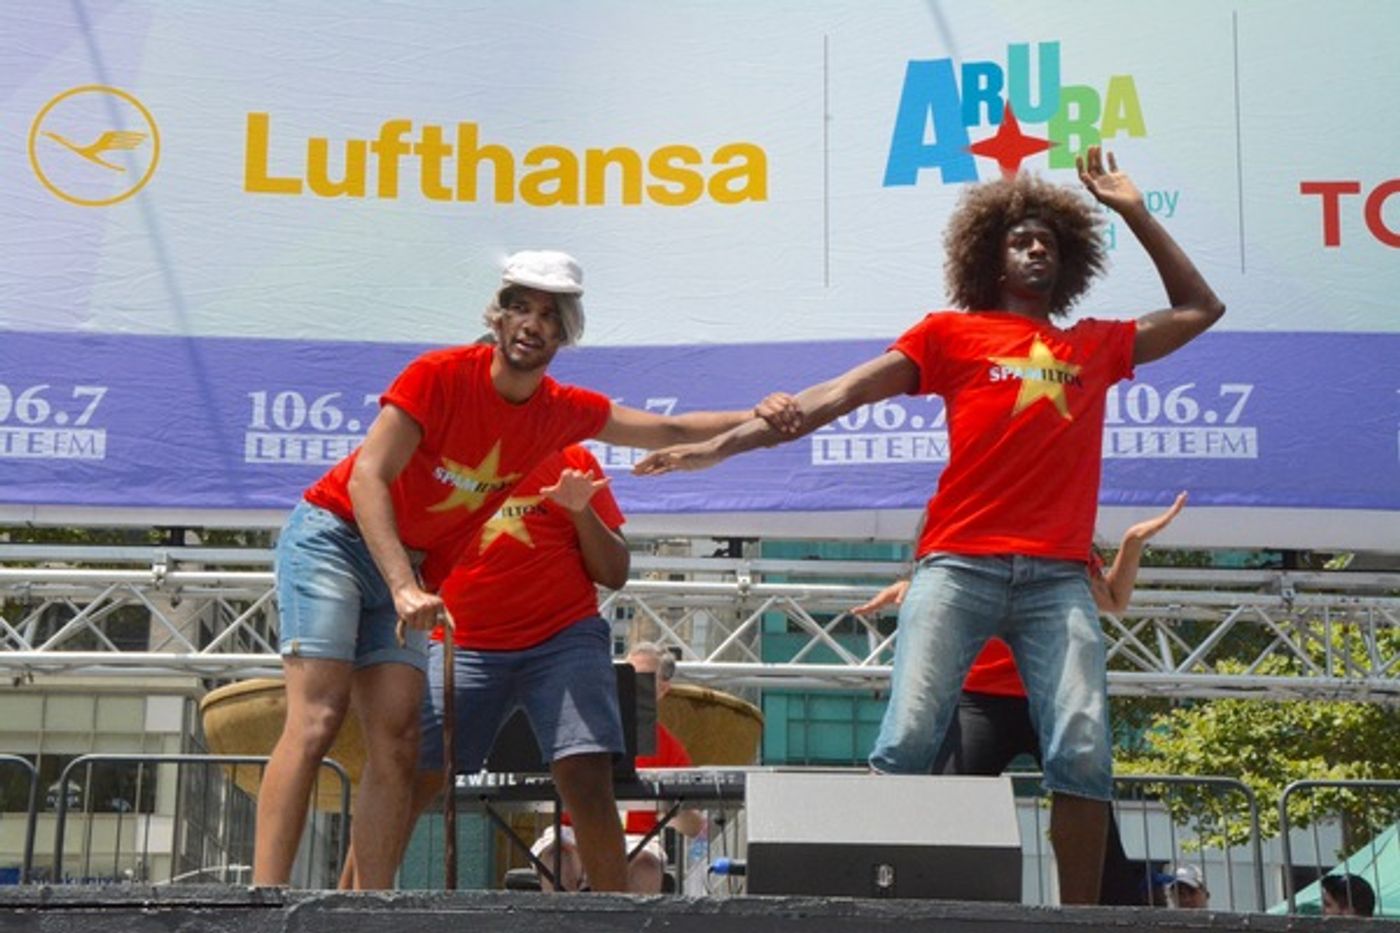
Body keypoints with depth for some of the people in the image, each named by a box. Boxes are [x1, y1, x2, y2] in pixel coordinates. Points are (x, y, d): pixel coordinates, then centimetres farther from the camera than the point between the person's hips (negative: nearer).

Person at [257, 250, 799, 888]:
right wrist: (404, 587, -32)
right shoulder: (441, 375, -17)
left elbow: (670, 431, 10)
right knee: (316, 720, -20)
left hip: (404, 570, 6)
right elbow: (368, 477, -22)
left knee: (397, 742, -7)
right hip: (331, 536, -6)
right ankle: (266, 894, -25)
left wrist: (755, 418, -6)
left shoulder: (564, 413, 1)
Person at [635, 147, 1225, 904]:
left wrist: (1134, 212, 29)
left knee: (1083, 752, -10)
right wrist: (722, 444, 1)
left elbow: (1200, 309, 35)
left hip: (1058, 578, 2)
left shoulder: (1097, 347, 22)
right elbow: (838, 395, 8)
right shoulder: (951, 334, 13)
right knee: (907, 740, -15)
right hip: (959, 566, -2)